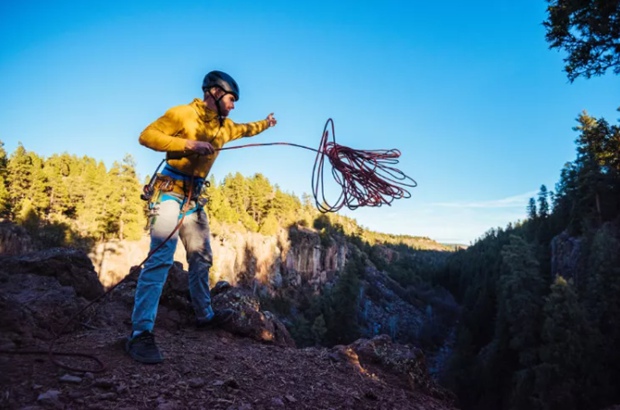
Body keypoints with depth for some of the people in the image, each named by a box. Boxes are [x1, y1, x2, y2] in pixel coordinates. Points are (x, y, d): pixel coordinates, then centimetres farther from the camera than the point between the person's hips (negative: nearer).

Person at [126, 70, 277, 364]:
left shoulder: (223, 126, 16)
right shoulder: (183, 114, -7)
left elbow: (244, 130, 38)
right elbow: (147, 136, -13)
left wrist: (265, 124, 33)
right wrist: (189, 144, -20)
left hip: (194, 197, 9)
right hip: (170, 191, -8)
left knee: (201, 257, 12)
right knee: (161, 257, -18)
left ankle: (205, 315, 26)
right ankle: (140, 334, -17)